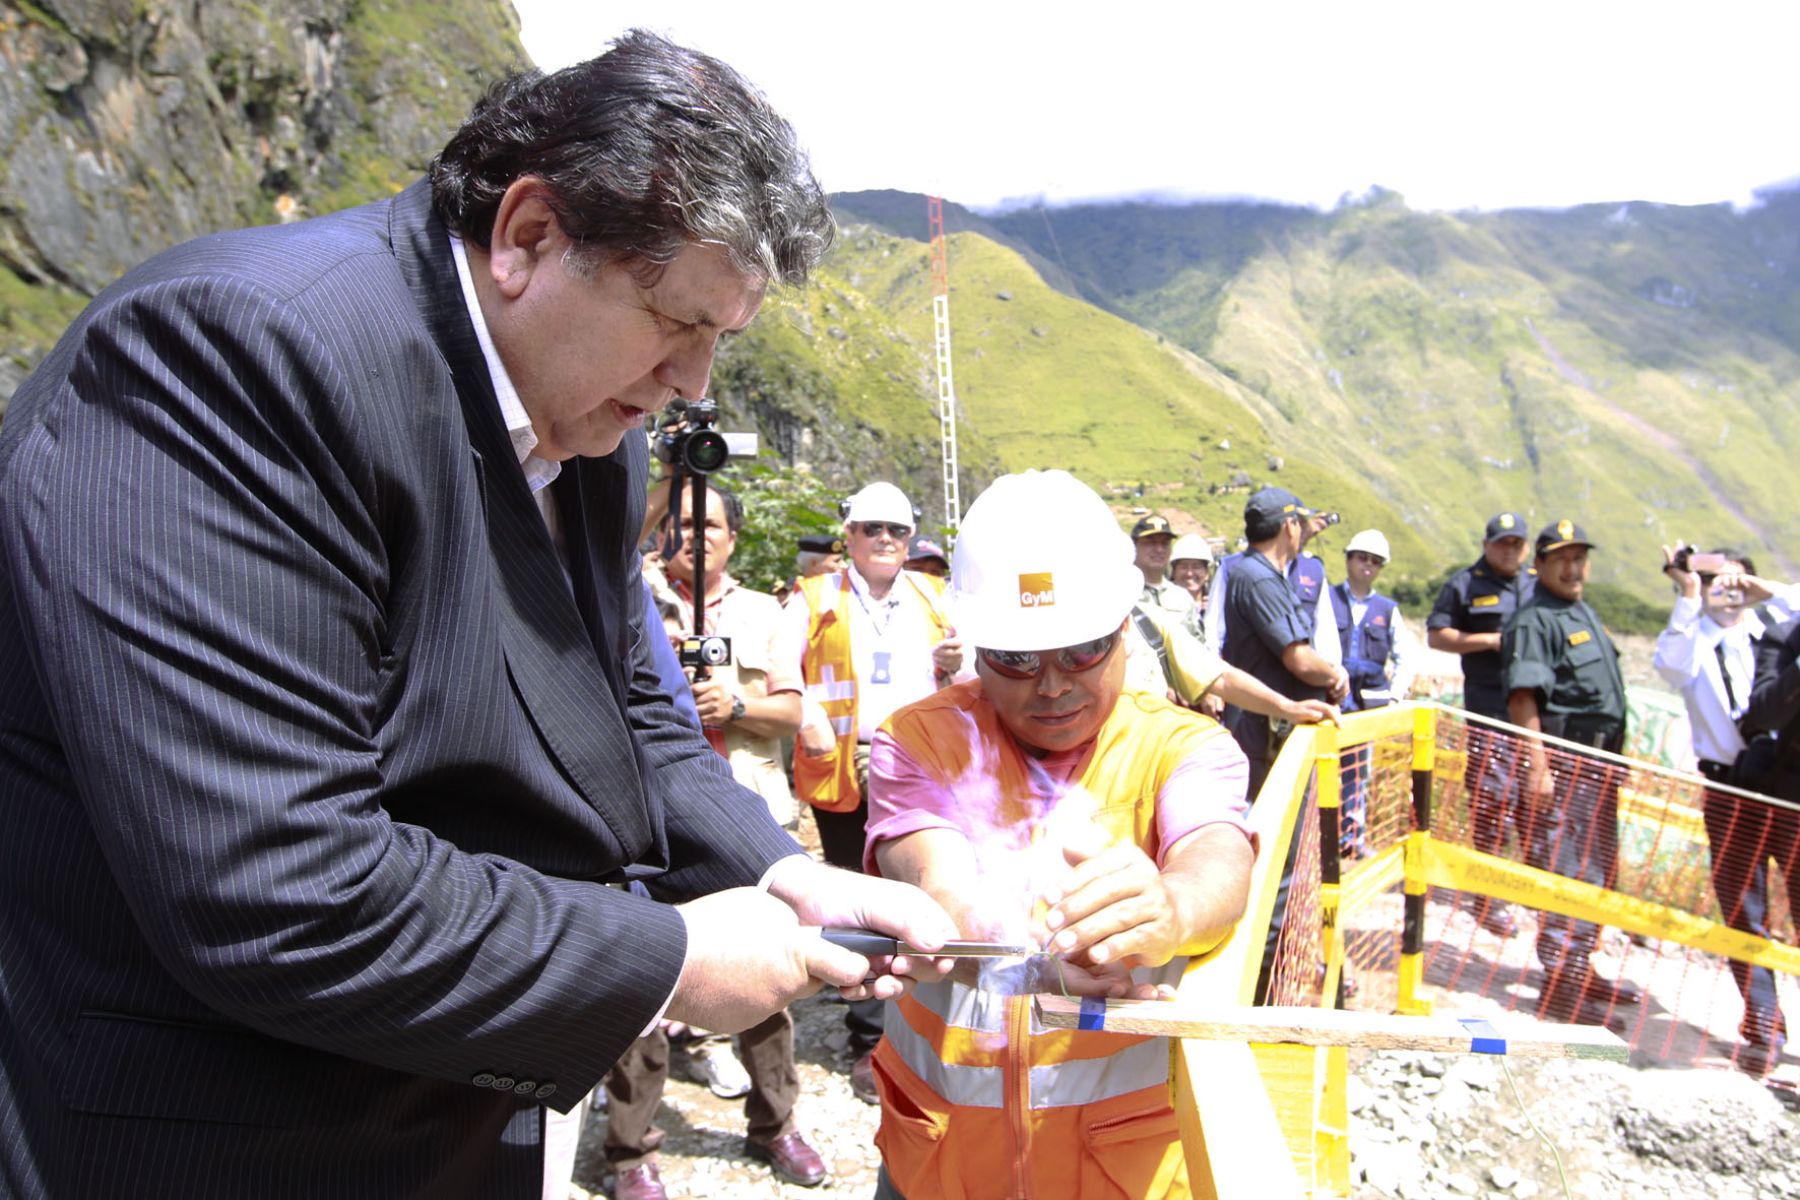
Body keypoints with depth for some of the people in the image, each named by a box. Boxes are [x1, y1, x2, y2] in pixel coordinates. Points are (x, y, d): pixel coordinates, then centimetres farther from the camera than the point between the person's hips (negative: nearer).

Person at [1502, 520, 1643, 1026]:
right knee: (1573, 872, -9)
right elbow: (1522, 699, -22)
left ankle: (1580, 971, 29)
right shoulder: (1533, 621, -12)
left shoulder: (1583, 612, 18)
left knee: (1598, 870, 17)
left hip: (1598, 762, 10)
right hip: (1563, 763, -10)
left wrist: (1612, 760, 22)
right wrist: (1537, 769, -28)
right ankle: (1560, 984, -2)